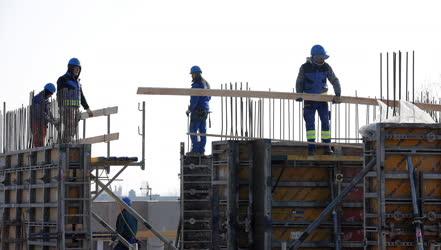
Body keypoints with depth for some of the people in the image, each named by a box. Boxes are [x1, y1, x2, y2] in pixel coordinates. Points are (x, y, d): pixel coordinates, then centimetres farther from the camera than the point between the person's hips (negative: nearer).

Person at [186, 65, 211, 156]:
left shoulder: (196, 85, -17)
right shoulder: (206, 84, 13)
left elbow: (194, 99, -19)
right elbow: (209, 97, 21)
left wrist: (189, 109, -9)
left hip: (197, 110, -9)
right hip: (205, 110, 9)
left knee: (193, 131, -5)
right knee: (202, 131, 9)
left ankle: (195, 150, -9)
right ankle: (201, 150, 9)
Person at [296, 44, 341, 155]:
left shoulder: (326, 67, -6)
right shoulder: (305, 68, -10)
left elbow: (335, 81, -6)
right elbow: (299, 82, 0)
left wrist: (337, 94, -20)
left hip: (322, 99, 2)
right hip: (309, 99, -2)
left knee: (325, 121, -2)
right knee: (310, 122, -8)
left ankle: (327, 147, 1)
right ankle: (311, 147, -7)